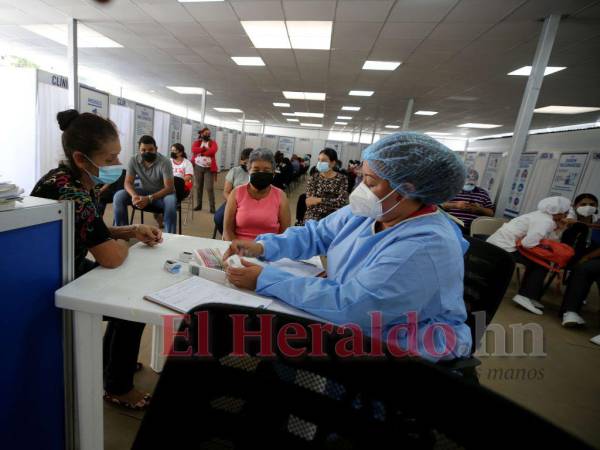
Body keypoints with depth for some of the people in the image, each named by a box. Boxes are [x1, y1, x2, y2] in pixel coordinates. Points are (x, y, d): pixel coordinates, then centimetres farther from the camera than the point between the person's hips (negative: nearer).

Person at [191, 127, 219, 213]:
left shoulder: (213, 142, 6)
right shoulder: (197, 142, 10)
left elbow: (213, 150, -15)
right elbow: (194, 149, -11)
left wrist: (201, 153, -11)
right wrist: (205, 149, -14)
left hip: (209, 168, -2)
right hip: (198, 167, 2)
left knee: (210, 188, -7)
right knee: (198, 187, 8)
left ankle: (212, 207, -4)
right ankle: (199, 205, 18)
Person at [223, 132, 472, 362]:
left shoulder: (425, 247, -30)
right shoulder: (369, 211, -4)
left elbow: (347, 305, -33)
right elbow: (316, 234, 3)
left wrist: (265, 279, -28)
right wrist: (262, 246, -12)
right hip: (348, 327, 7)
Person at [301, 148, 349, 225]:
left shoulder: (342, 179, 3)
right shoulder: (313, 178, 5)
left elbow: (342, 201, -10)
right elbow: (309, 201, -3)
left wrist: (319, 200, -18)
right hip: (314, 216, 1)